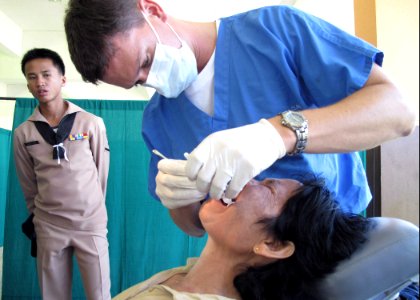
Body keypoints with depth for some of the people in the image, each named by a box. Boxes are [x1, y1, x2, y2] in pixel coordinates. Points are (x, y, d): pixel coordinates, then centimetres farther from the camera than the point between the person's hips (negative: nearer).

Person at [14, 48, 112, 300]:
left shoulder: (92, 124, -5)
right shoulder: (23, 133, 0)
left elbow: (102, 174, 4)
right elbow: (28, 185, 10)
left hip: (91, 223, -1)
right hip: (48, 227, 2)